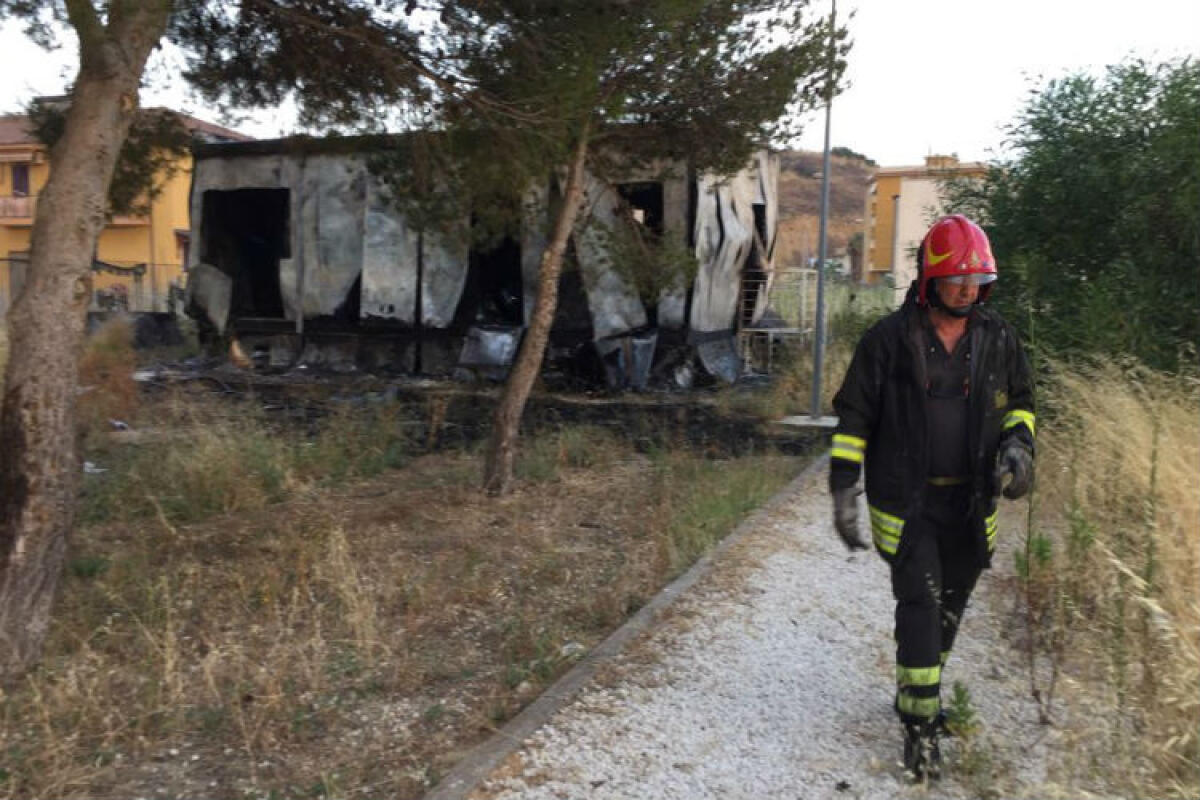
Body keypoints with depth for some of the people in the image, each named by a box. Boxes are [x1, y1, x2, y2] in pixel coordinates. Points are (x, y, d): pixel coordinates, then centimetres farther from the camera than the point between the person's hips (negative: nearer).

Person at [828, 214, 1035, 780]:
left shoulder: (998, 340, 2)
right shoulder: (889, 339, -9)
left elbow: (1019, 402, 17)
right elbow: (853, 416, -5)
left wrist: (1016, 442, -5)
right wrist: (843, 490, -9)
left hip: (970, 504, 5)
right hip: (906, 502, -4)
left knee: (950, 607, 15)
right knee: (921, 604, -9)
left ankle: (918, 690, 37)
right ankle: (921, 724, 4)